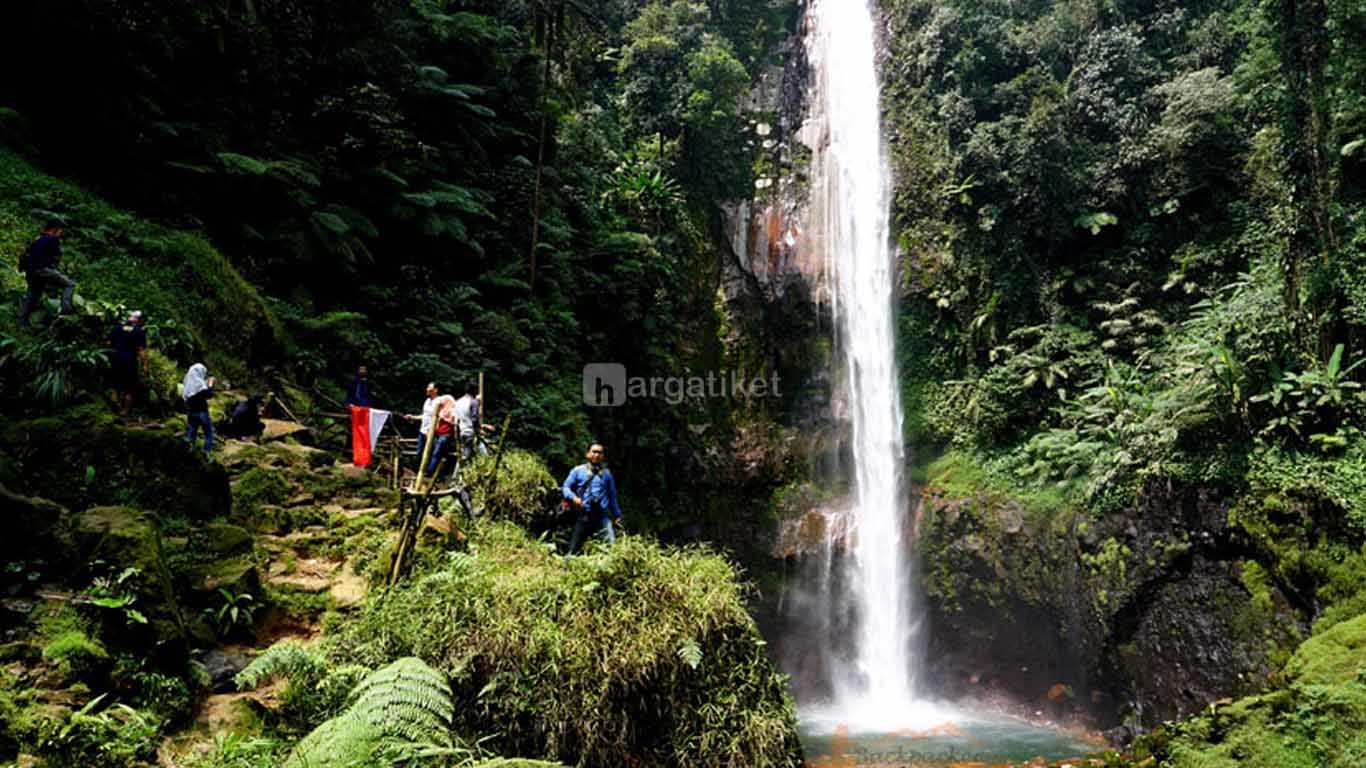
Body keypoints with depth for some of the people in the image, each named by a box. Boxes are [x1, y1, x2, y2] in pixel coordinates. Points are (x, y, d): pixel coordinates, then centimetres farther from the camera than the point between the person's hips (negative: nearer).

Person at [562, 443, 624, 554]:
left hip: (602, 516, 1)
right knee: (573, 547, 3)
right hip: (583, 515, 0)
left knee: (612, 544, -15)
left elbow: (612, 495, 18)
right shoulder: (578, 471, 8)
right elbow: (566, 487, 6)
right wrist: (573, 497, -14)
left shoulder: (606, 473, 13)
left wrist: (617, 515, 18)